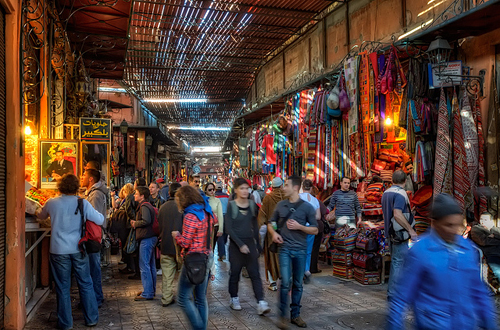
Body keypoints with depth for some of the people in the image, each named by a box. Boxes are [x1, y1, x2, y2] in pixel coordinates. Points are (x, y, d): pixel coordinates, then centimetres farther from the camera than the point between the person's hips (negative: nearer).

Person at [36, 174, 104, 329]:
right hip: (78, 250, 0)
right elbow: (100, 220, -2)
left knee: (63, 287, 10)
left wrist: (38, 211, 40)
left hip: (59, 251, 0)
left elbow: (41, 216, 17)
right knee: (86, 284, 11)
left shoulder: (52, 203, -4)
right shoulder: (82, 203, -7)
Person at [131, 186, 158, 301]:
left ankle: (147, 293, -2)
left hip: (146, 239, -10)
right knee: (151, 265, 15)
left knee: (144, 266, -6)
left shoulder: (144, 206, -14)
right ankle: (152, 290, 24)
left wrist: (135, 223, -11)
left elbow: (146, 221, -27)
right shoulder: (148, 205, 17)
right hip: (151, 237, 10)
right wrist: (135, 223, 11)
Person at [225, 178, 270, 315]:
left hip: (250, 242, 3)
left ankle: (261, 303, -6)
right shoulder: (231, 206, -8)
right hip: (235, 244, -3)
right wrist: (240, 244, -17)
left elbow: (255, 226, 12)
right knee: (235, 273, 9)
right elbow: (229, 229, -10)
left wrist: (258, 245, 12)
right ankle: (234, 299, 28)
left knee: (255, 274, -3)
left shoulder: (252, 205, 4)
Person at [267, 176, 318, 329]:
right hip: (284, 248, 0)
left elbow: (315, 230, 0)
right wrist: (273, 233, -6)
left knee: (298, 284, 10)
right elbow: (270, 223, 15)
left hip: (300, 250, 0)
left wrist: (299, 226, -15)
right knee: (286, 282, -9)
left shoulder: (307, 207, -3)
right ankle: (282, 315, 7)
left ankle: (295, 315, 24)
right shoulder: (280, 205, 3)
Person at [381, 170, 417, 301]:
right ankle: (392, 293, 1)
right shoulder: (400, 194, -17)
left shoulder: (386, 193, 11)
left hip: (390, 232, 9)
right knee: (398, 262, -3)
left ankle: (393, 290, 26)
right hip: (400, 233, -9)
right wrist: (411, 230, -21)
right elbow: (397, 214, -26)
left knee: (395, 262, 18)